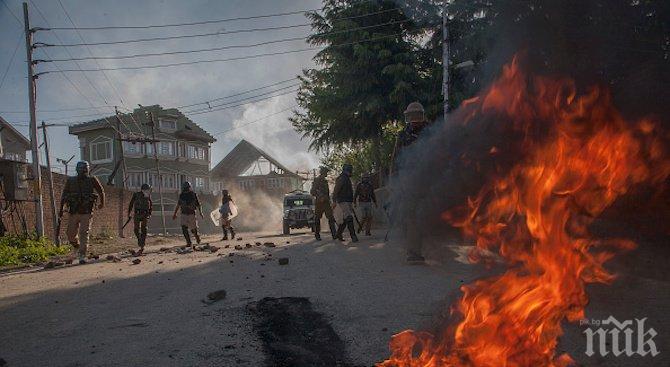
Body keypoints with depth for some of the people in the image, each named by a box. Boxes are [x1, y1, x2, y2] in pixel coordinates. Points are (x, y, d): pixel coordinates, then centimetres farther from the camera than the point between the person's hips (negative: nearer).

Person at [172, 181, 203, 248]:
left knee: (193, 229, 4)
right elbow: (178, 205, 13)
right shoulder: (182, 195, 1)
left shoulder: (194, 195, -7)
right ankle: (189, 243, -5)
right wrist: (175, 214, 14)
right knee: (184, 229, -12)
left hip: (192, 215, -2)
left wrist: (201, 213, -11)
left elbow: (198, 205, -1)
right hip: (184, 215, 2)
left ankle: (197, 236, 37)